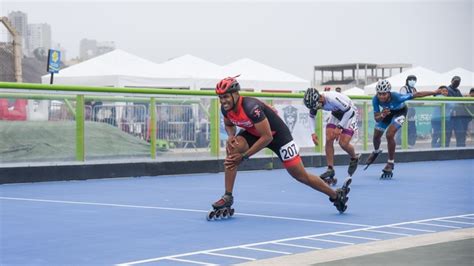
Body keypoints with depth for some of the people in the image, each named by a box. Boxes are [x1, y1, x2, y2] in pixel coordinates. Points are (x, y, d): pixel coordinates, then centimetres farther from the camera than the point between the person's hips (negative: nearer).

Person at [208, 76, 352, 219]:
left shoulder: (251, 107, -37)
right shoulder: (226, 108, -14)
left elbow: (267, 137, -33)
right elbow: (229, 125, 9)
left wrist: (243, 156, -30)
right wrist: (231, 136, -15)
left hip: (277, 134, -6)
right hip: (253, 133, 6)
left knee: (301, 175, -2)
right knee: (231, 150, -22)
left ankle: (336, 195, 19)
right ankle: (227, 198, -15)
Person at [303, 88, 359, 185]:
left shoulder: (333, 99, -40)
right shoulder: (315, 101, -17)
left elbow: (349, 111, -30)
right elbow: (311, 116, 3)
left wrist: (339, 127, -29)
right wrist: (313, 133, -8)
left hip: (350, 113, -6)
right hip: (336, 114, 6)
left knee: (343, 143, -15)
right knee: (328, 140, -10)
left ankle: (354, 159, 16)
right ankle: (330, 169, -2)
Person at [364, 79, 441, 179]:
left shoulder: (396, 97, -42)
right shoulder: (375, 100, -33)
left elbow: (416, 95, -34)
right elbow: (376, 118, -27)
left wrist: (434, 92, -32)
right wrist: (382, 116, -51)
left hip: (400, 111, -4)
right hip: (387, 111, 4)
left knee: (389, 135, -23)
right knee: (376, 136, 14)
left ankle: (391, 163, -4)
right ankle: (376, 152, 52)